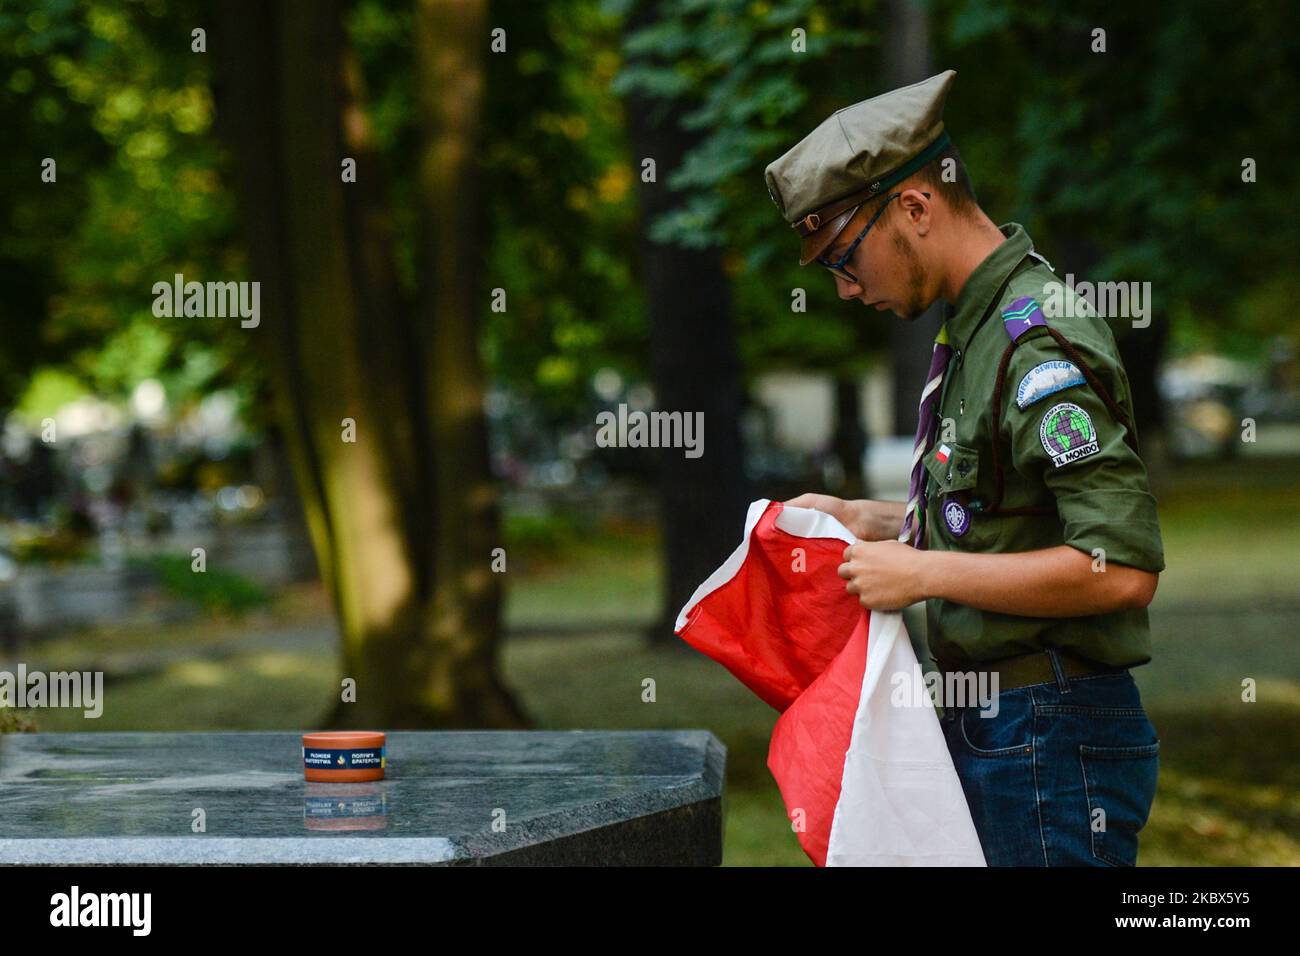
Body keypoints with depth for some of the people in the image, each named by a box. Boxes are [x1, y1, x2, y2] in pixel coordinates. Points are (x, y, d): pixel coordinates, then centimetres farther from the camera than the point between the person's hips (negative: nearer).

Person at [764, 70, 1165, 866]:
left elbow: (1122, 568, -26)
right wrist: (868, 521, 14)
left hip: (1053, 740, -10)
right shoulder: (976, 330, 14)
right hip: (986, 728, 10)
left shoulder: (1043, 346, -18)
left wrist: (923, 574, -20)